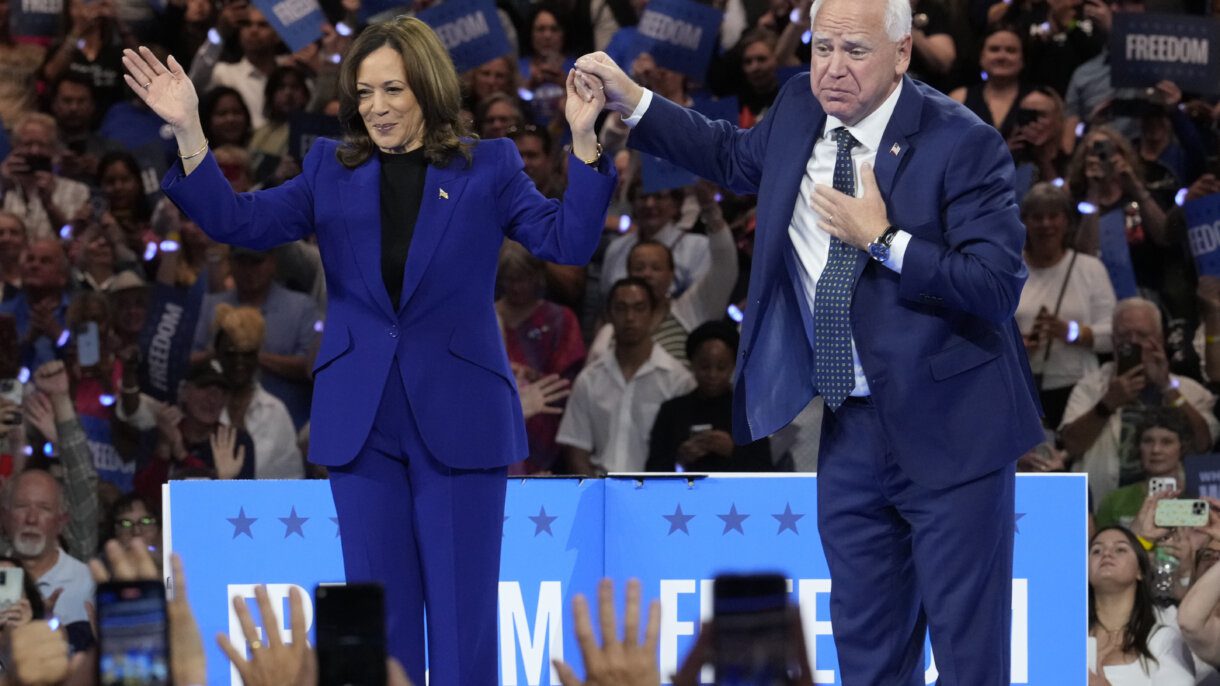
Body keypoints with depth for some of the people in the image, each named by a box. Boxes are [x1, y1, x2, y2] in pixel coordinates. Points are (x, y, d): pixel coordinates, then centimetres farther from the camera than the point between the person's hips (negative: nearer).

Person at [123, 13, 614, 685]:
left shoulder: (488, 167, 2)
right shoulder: (331, 168, 8)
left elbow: (569, 241, -6)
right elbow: (241, 222, 0)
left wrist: (584, 140, -19)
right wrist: (188, 131, -11)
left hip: (459, 417, -2)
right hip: (363, 419, 2)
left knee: (463, 605, 1)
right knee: (380, 608, 7)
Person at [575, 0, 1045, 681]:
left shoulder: (963, 144, -15)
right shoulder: (800, 109, 5)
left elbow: (1000, 286, -20)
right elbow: (734, 156, 28)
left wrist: (884, 241, -23)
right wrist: (633, 101, 21)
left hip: (947, 432, -6)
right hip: (850, 433, 6)